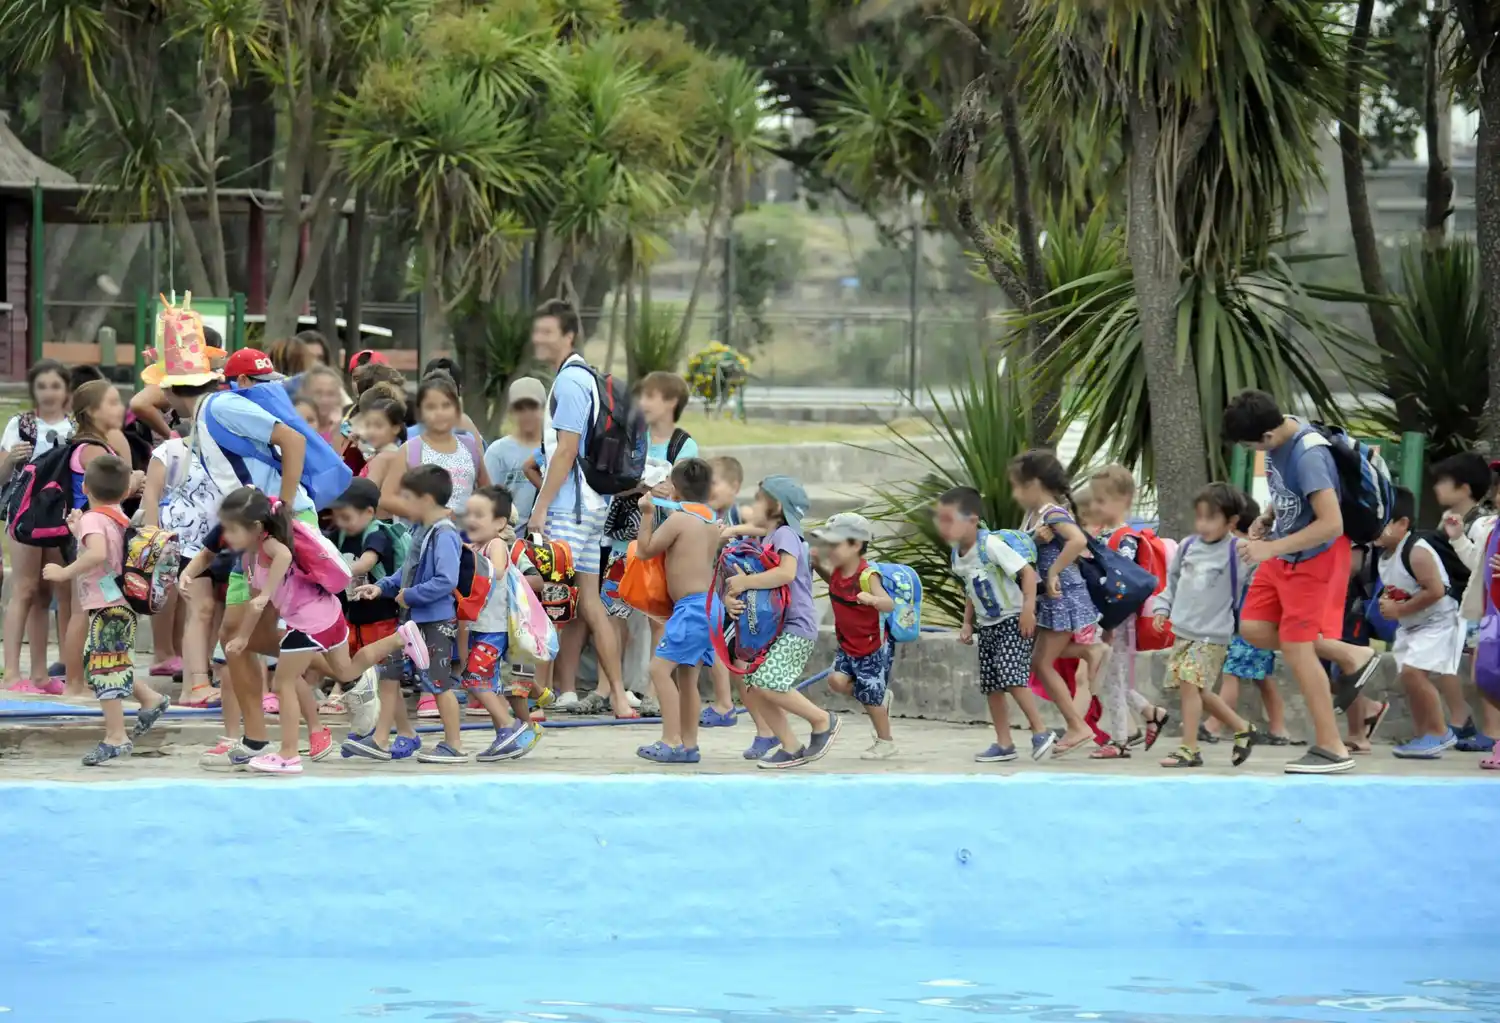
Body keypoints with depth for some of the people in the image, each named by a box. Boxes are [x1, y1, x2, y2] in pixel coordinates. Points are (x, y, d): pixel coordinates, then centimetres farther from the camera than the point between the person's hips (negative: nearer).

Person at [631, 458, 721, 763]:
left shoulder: (678, 520, -10)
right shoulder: (712, 522, 12)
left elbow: (645, 550, -3)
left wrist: (647, 514, 6)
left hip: (691, 606, -9)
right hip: (709, 604, 9)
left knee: (660, 668, -10)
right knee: (686, 676, 14)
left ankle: (671, 742, -16)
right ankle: (689, 744, 15)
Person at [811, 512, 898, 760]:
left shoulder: (867, 576, -26)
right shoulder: (838, 571, -5)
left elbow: (889, 605, -36)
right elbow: (834, 583, 18)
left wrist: (872, 600, -57)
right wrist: (818, 565, 1)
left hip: (873, 646, -7)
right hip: (848, 645, 7)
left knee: (871, 698, 2)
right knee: (837, 681, -10)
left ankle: (886, 742, 25)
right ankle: (881, 696, 15)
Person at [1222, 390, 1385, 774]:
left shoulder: (1308, 455, -30)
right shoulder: (1279, 440, -4)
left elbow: (1331, 524, -34)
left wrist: (1271, 548, -31)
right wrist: (1266, 519, -1)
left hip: (1313, 558, -9)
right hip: (1283, 555, 9)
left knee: (1295, 647, -7)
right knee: (1254, 629, 8)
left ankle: (1331, 748, 2)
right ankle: (1352, 657, 18)